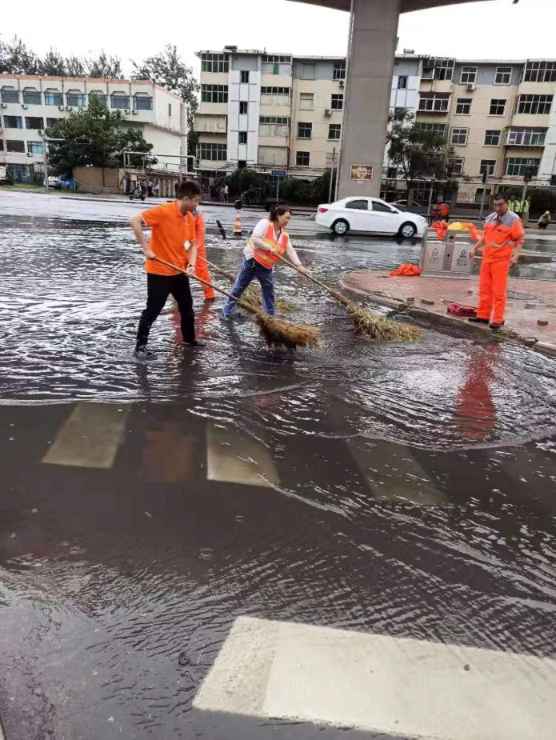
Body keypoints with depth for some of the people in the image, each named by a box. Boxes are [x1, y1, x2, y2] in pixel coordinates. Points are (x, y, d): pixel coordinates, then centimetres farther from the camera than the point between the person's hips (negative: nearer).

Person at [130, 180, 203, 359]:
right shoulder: (164, 211, -19)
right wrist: (146, 248, -26)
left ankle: (189, 340, 35)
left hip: (179, 272, 8)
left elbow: (193, 244, 10)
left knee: (187, 306, 17)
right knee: (153, 310, -2)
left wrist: (191, 264, -9)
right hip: (159, 271, -7)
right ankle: (140, 346, 11)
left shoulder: (190, 218, 4)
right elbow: (135, 221, -23)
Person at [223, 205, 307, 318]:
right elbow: (255, 239, -23)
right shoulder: (265, 223, -12)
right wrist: (270, 248, -26)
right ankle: (227, 312, 13)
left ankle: (270, 315, 22)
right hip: (252, 260, -6)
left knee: (269, 290, 9)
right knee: (239, 287, 2)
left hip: (266, 267, 6)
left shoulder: (284, 235, 7)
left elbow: (291, 251, 4)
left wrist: (299, 265, -9)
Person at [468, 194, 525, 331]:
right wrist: (475, 248, 15)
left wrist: (516, 255, -21)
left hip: (502, 260, -6)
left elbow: (520, 239, -9)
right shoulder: (490, 218, 9)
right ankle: (483, 315, 20)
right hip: (487, 258, 6)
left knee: (499, 291, -2)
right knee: (485, 289, 10)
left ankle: (497, 320, 4)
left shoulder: (513, 219, -8)